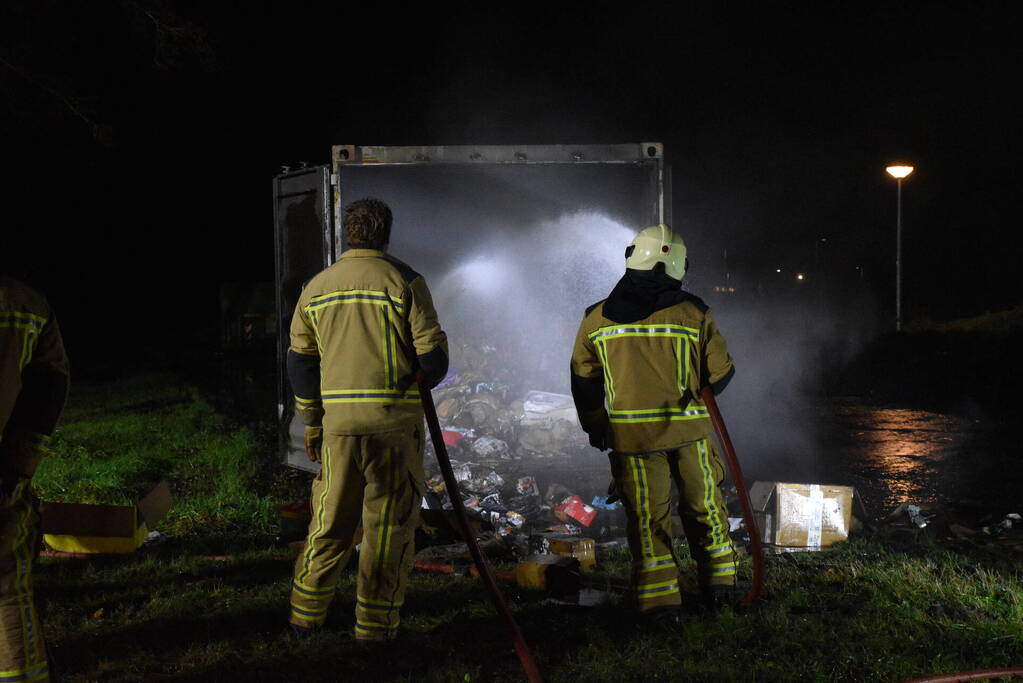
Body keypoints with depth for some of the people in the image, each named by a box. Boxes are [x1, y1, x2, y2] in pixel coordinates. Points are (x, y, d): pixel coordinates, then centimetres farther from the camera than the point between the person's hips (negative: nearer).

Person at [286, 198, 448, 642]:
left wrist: (311, 422, 16)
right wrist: (427, 378, 16)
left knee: (332, 518, 15)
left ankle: (306, 614, 21)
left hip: (339, 421, 4)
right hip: (395, 420, -4)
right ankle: (376, 623, 10)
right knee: (390, 521, 6)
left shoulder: (317, 287, 9)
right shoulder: (404, 281, -4)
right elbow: (433, 356, -7)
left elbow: (300, 361, 9)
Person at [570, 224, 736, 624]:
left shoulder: (596, 320, -1)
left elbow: (584, 382, 6)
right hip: (690, 430, 0)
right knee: (704, 505, 17)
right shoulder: (694, 315, -6)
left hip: (632, 436, 0)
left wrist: (595, 427, 19)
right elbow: (721, 373, 0)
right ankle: (718, 581, 30)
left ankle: (659, 599, 9)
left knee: (647, 518, 9)